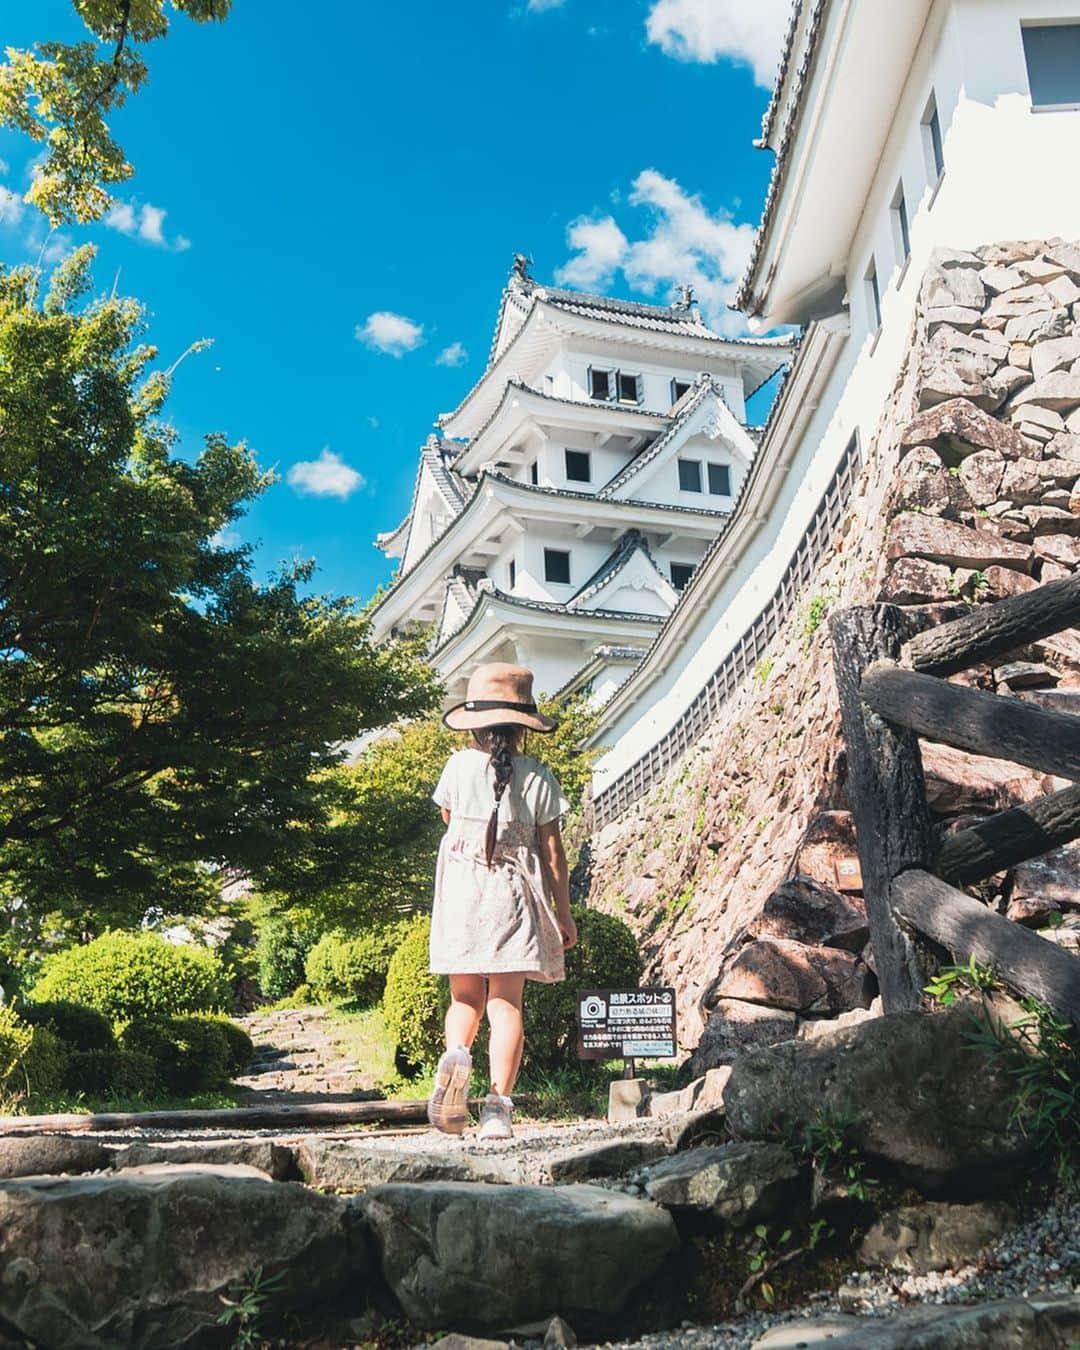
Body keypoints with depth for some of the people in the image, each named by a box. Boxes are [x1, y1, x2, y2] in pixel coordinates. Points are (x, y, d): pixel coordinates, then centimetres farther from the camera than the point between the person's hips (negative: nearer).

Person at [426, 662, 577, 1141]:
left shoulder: (460, 765, 0)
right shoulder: (539, 776, 1)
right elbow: (552, 851, 3)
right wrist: (564, 914, 10)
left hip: (462, 889, 0)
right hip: (515, 893, 0)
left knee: (465, 998, 11)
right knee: (506, 1002, 2)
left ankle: (455, 1054, -18)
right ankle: (499, 1105, -5)